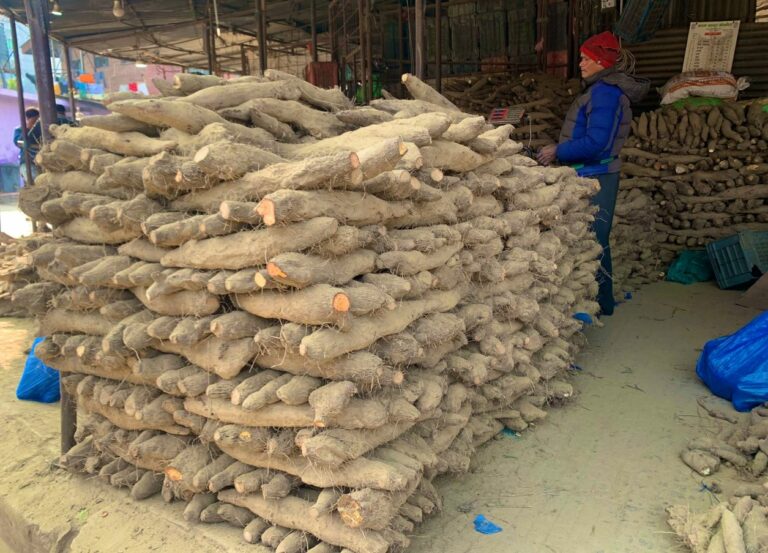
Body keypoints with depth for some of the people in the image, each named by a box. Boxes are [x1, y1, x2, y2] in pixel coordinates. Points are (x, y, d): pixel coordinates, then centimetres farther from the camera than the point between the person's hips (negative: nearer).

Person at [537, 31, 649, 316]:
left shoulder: (605, 92, -15)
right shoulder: (602, 89, 16)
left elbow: (595, 143, -23)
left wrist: (558, 152, -14)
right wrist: (557, 150, 11)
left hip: (595, 176, -10)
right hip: (590, 175, 10)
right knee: (593, 239, 16)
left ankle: (600, 303, 7)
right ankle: (600, 300, 26)